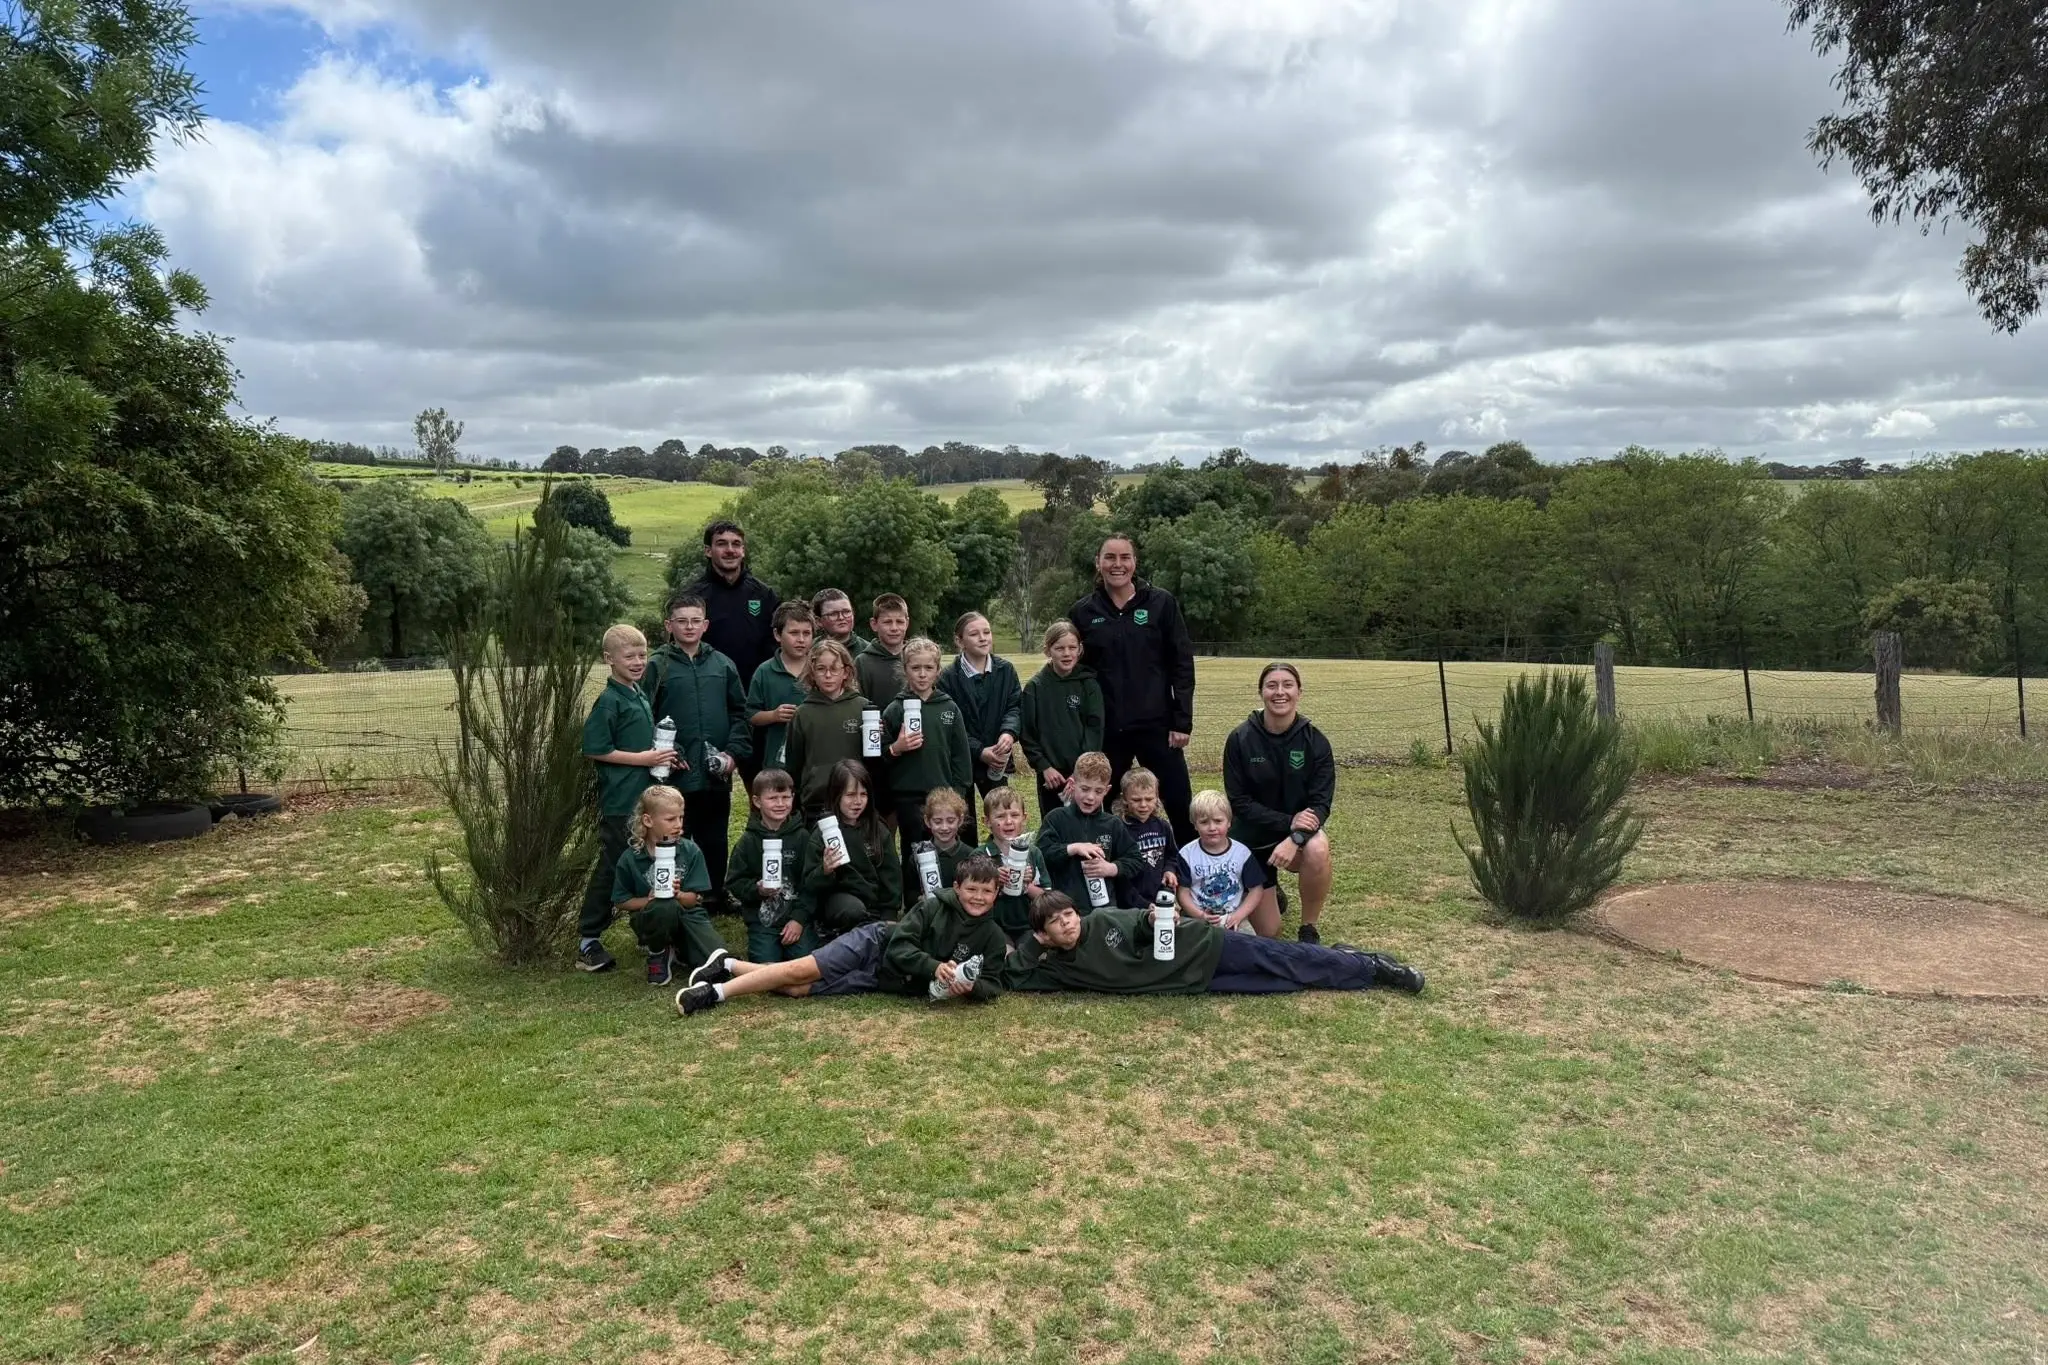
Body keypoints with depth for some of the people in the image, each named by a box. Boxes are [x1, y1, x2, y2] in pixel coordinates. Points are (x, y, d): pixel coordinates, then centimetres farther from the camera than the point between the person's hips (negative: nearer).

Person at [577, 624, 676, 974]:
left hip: (646, 796, 8)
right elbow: (595, 749, -18)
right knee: (612, 867, -2)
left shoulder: (641, 696, 11)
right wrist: (642, 758, -17)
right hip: (620, 801, -8)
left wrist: (662, 756, 6)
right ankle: (588, 940, 7)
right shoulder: (609, 701, -13)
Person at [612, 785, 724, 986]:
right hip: (652, 919, -2)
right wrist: (649, 900, -17)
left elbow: (695, 898, -3)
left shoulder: (690, 851, -4)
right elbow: (620, 901, 1)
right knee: (665, 906, -39)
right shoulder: (630, 858, -6)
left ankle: (677, 951, 11)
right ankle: (658, 955, -6)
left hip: (687, 914, 2)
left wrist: (678, 895, -25)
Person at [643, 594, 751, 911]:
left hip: (717, 776, 3)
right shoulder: (657, 666, 0)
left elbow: (740, 714, 7)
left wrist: (734, 752, -4)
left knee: (715, 840, 13)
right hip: (675, 775, -3)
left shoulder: (723, 665, 8)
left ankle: (716, 897, 25)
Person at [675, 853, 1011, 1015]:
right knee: (801, 971, -17)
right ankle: (723, 979, -1)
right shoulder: (934, 906, -12)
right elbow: (899, 947, -16)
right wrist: (935, 967, -30)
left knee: (799, 989, -7)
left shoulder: (992, 939, -5)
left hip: (884, 982, 2)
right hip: (874, 946, -2)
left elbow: (992, 985, -6)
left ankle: (730, 969, 8)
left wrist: (969, 987, -28)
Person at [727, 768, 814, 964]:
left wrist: (799, 918, -11)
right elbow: (734, 883, 2)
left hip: (797, 917, 0)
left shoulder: (802, 837, 0)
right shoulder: (748, 841, 1)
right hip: (762, 918, 0)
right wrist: (757, 889, -17)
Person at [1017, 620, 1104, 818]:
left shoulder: (1089, 685, 1)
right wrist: (1043, 766, -8)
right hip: (1050, 775, 0)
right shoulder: (1035, 687, 1)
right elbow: (1026, 733, 2)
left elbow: (1095, 729, -4)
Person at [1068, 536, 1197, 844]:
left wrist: (1183, 722, -6)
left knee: (1180, 806, 0)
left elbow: (1182, 664, -1)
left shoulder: (1161, 603, -1)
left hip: (1156, 724, -2)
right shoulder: (1083, 612, 4)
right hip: (1105, 729, 2)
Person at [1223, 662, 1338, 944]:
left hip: (1300, 830, 0)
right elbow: (1239, 802, -15)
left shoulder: (1315, 741, -13)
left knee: (1317, 851, -36)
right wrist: (1288, 821, -27)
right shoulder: (1240, 740, -15)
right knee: (1268, 931, 2)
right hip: (1252, 836, 0)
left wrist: (1295, 838, -35)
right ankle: (1271, 889, 38)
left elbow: (1321, 802, -17)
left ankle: (1309, 929, -11)